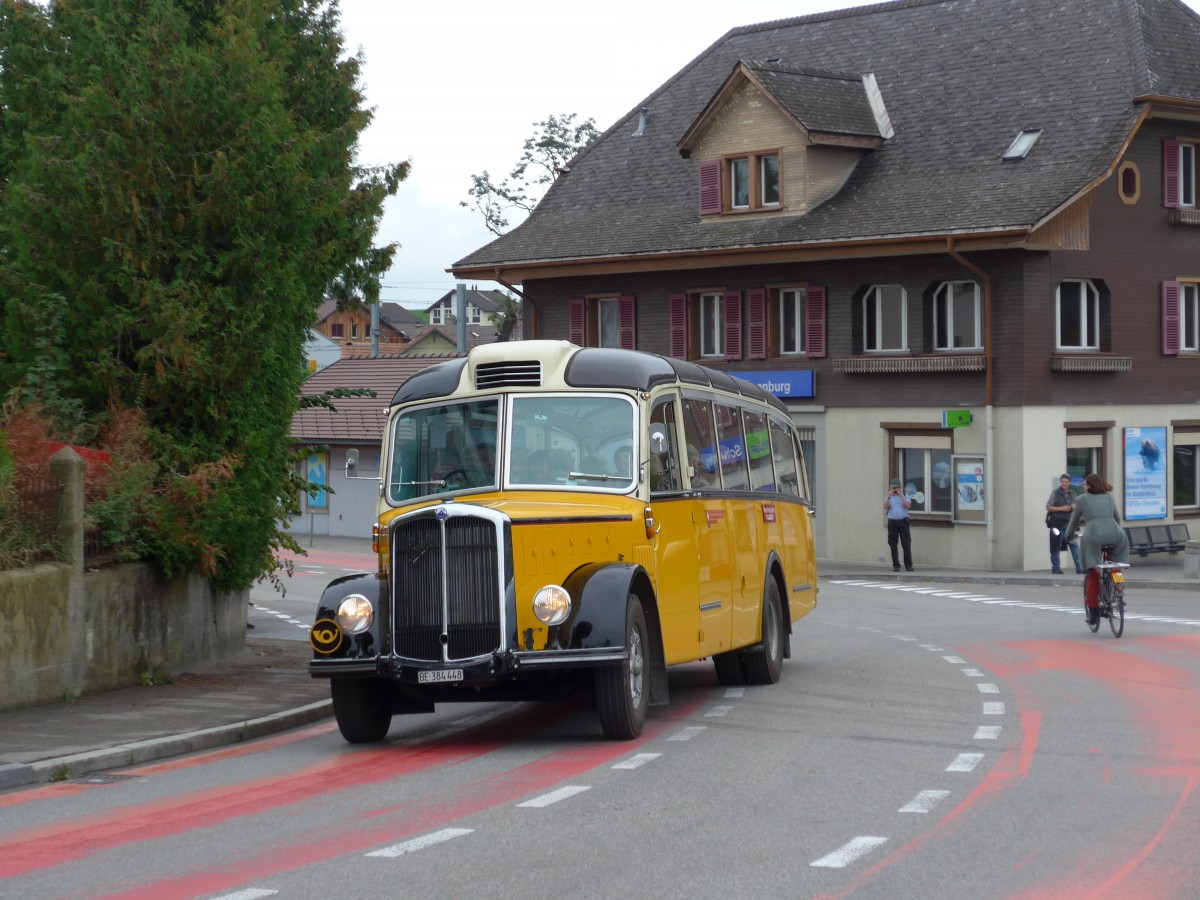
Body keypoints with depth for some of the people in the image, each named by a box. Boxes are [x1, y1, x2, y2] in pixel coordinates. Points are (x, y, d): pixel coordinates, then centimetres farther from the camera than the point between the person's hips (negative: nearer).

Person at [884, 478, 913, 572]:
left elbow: (908, 505, -9)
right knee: (893, 545, 1)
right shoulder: (888, 497, 11)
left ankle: (908, 565, -1)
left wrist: (900, 496, -16)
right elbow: (885, 507, -5)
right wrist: (889, 496, -15)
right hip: (892, 523, 1)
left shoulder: (905, 495, 8)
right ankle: (896, 565, 6)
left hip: (903, 522, -1)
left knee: (906, 545, -5)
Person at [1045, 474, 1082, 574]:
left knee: (1074, 545, -6)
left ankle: (1079, 568, -7)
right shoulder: (1055, 493, -1)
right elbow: (1048, 507, -5)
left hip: (1069, 522, 3)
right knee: (1055, 546, 2)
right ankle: (1055, 567, 11)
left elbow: (1076, 505, 24)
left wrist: (1074, 507, 0)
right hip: (1057, 523, -3)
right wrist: (1061, 508, -15)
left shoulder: (1072, 494, 12)